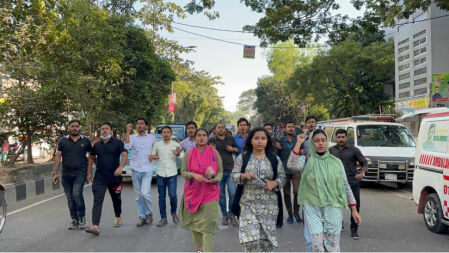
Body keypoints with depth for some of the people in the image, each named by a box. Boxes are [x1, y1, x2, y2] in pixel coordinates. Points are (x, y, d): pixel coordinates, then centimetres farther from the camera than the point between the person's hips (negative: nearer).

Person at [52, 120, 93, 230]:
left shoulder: (85, 141, 5)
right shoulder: (63, 141, 6)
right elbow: (57, 157, 4)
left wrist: (89, 173, 0)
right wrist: (54, 173, -3)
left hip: (80, 173, -2)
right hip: (66, 174, 2)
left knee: (77, 194, -18)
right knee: (70, 197, 6)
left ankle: (82, 218, 0)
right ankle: (75, 221, 18)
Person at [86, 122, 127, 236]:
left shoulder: (118, 142, -2)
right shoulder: (97, 145, 10)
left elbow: (125, 155, -15)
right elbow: (91, 157, 27)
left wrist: (120, 167, -30)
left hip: (114, 176, -2)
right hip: (99, 177, 2)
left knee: (116, 198, 17)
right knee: (97, 200, -11)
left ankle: (118, 217, 40)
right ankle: (95, 226, -18)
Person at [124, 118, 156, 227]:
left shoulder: (152, 138, 7)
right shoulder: (132, 137, 6)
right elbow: (127, 146, -15)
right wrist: (128, 131, -18)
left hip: (147, 170, -2)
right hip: (135, 170, 2)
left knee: (145, 193, -15)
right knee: (138, 195, 8)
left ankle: (149, 213, 9)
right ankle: (141, 217, 19)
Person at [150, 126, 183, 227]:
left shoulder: (176, 145, 2)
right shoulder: (157, 145, 7)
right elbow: (152, 156, 15)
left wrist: (178, 154, -20)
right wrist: (154, 157, -5)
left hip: (172, 174, -2)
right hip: (160, 174, 2)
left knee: (172, 195, -10)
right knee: (162, 197, 6)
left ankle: (173, 212, 18)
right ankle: (163, 218, 17)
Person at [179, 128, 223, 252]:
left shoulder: (215, 154, 3)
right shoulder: (188, 154, 4)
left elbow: (220, 171, 5)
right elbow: (183, 172, 1)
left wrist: (216, 178, -17)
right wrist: (194, 175, -18)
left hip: (210, 193, -1)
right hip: (193, 192, 2)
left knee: (209, 223, -8)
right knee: (195, 220, 10)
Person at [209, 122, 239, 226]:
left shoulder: (231, 139, 10)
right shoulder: (211, 140, 4)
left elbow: (237, 149, 21)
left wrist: (232, 149, -2)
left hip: (230, 171, 1)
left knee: (233, 193, -6)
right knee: (221, 195, 6)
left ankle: (231, 215, 11)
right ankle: (224, 215, 20)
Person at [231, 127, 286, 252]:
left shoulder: (275, 159, 5)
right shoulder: (242, 158, 2)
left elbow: (282, 177, 8)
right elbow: (234, 176, 2)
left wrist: (274, 183, -13)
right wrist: (244, 175, -18)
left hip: (269, 205, 1)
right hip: (249, 204, -1)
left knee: (266, 238, 6)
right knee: (251, 240, -9)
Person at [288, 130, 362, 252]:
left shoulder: (336, 161, 6)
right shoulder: (306, 160, 1)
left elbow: (345, 186, 10)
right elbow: (291, 165, -21)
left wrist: (354, 210, 7)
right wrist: (299, 143, -19)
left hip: (333, 208, 1)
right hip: (312, 208, -1)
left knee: (333, 246, 2)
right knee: (316, 245, -4)